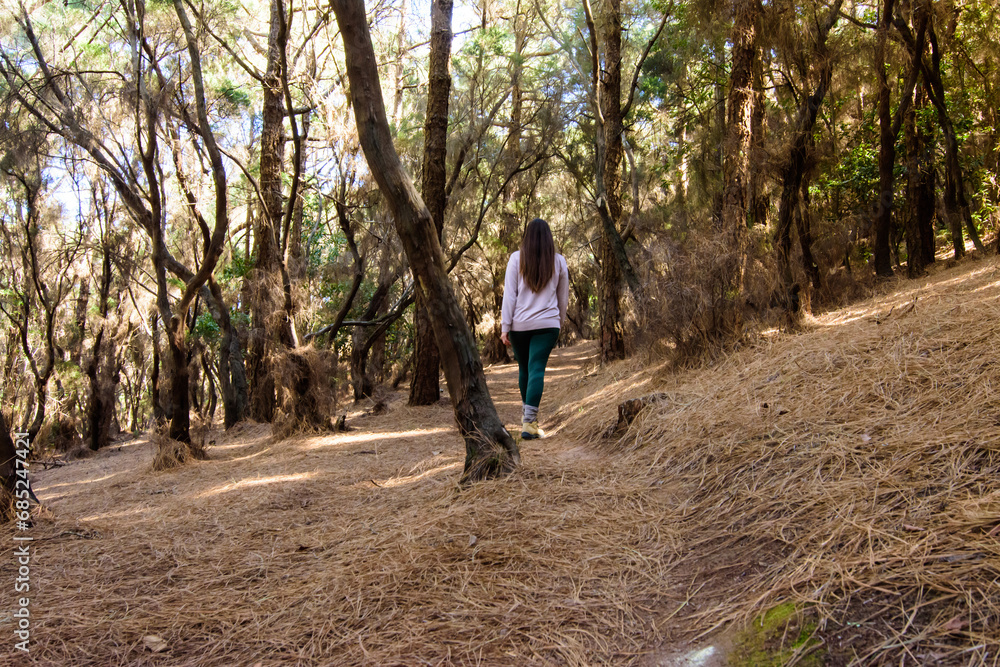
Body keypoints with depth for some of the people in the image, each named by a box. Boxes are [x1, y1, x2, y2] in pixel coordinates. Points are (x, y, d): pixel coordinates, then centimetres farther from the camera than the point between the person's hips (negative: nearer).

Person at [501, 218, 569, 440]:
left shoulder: (517, 258, -2)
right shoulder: (559, 262, 4)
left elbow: (509, 294, -4)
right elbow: (563, 298, 13)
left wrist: (505, 326, -1)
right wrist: (559, 323, 26)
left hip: (519, 324, 1)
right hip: (547, 324, 0)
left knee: (524, 368, 17)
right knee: (537, 370, -6)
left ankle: (527, 412, 35)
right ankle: (529, 422, -16)